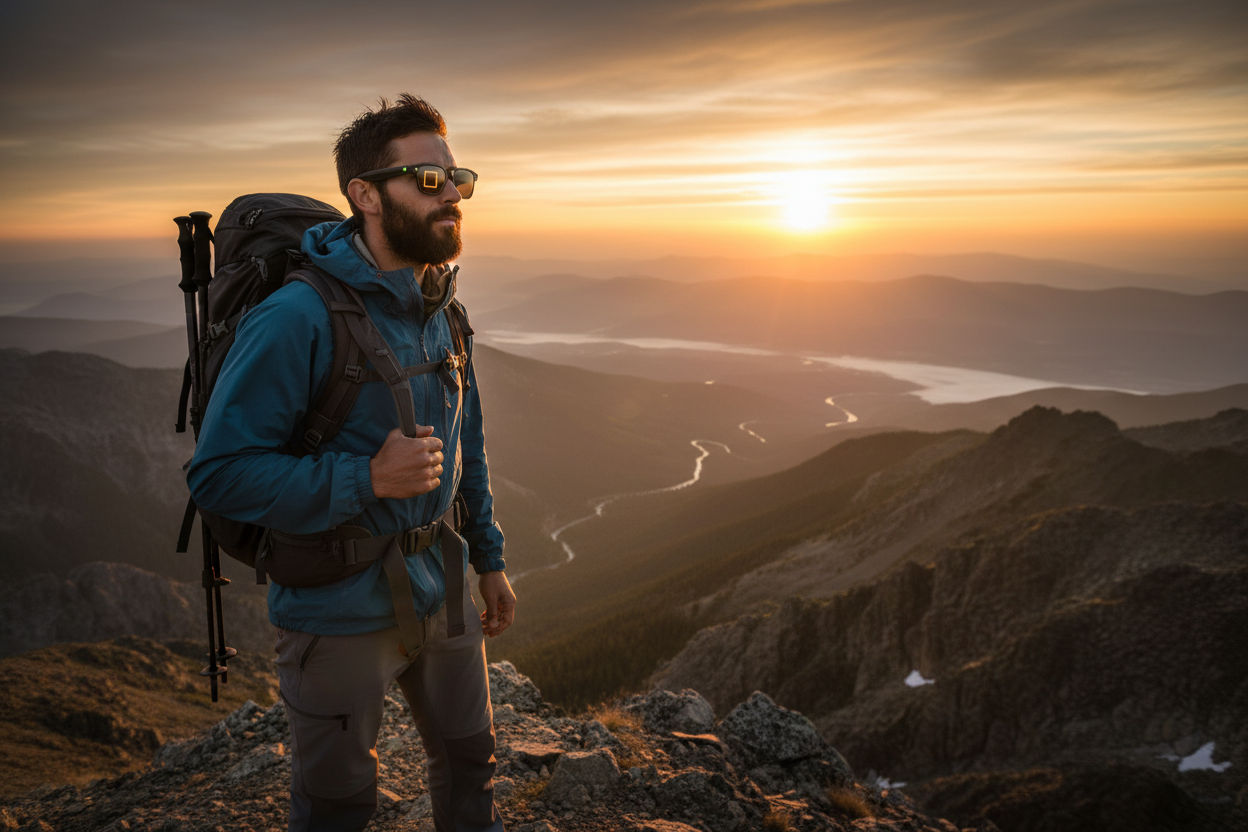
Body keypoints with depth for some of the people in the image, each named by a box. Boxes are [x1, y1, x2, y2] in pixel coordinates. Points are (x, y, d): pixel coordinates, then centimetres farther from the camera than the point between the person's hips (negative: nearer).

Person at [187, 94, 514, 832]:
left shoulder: (443, 313, 2)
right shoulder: (298, 318, -22)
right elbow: (219, 472, -22)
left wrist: (490, 559, 14)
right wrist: (367, 479, -29)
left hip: (441, 593, 7)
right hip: (343, 612, -6)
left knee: (470, 763, 24)